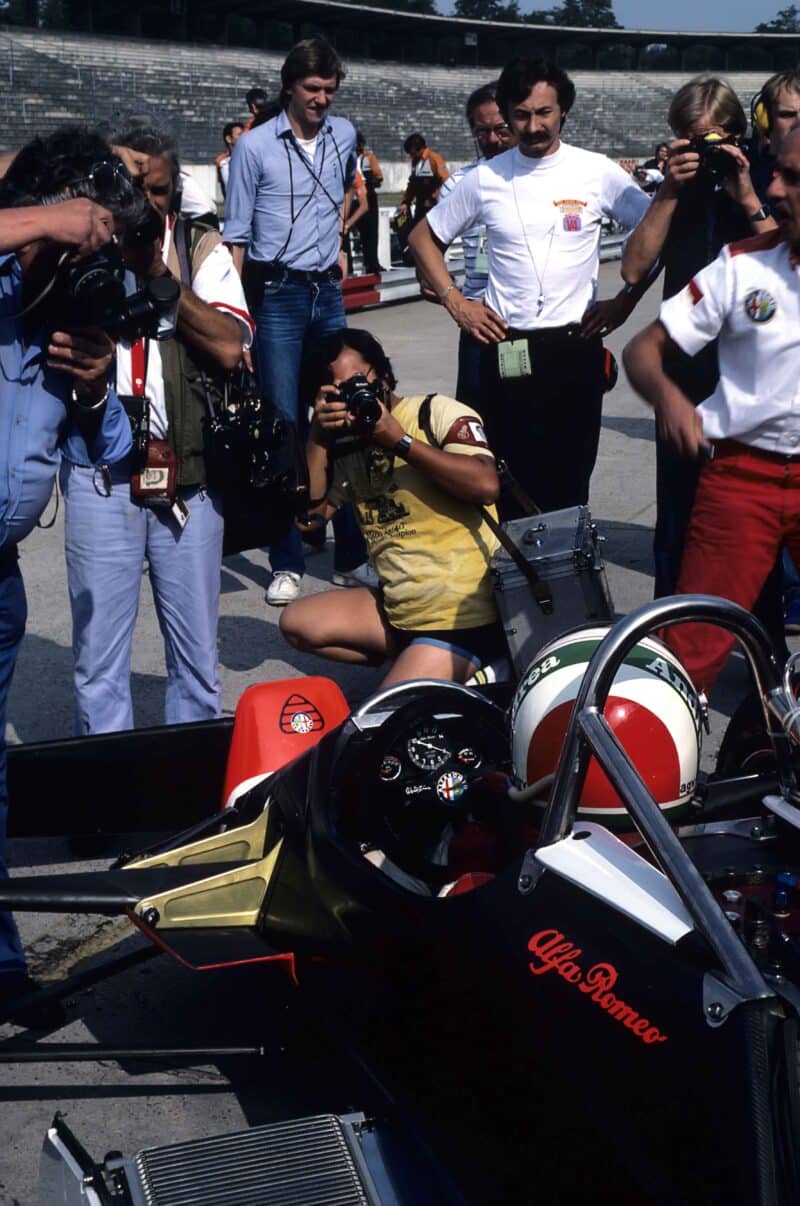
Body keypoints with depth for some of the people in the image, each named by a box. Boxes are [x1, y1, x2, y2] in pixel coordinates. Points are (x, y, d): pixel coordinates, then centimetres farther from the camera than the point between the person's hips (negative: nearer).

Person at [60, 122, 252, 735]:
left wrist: (158, 273, -12)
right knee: (99, 654, 5)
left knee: (197, 652, 10)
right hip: (99, 472, 0)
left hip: (189, 469, 0)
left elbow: (230, 346, -9)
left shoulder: (202, 247, 5)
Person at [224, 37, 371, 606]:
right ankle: (287, 565, 2)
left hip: (329, 292, 5)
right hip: (278, 295, -4)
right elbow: (236, 235, -5)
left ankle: (351, 555, 13)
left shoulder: (344, 135, 8)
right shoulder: (255, 146, -6)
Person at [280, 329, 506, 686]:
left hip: (463, 615, -8)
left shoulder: (438, 413, -7)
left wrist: (400, 442, -21)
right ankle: (416, 661, 6)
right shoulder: (346, 445, 12)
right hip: (397, 609, 8)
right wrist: (318, 437, -7)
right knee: (297, 623, 3)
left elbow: (486, 485, -23)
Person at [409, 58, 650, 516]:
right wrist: (454, 301, 4)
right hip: (506, 347, 1)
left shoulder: (597, 172, -1)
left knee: (571, 482, 6)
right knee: (514, 483, 5)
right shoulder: (485, 178, 3)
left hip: (577, 346, 0)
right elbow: (424, 238, 14)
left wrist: (625, 301, 0)